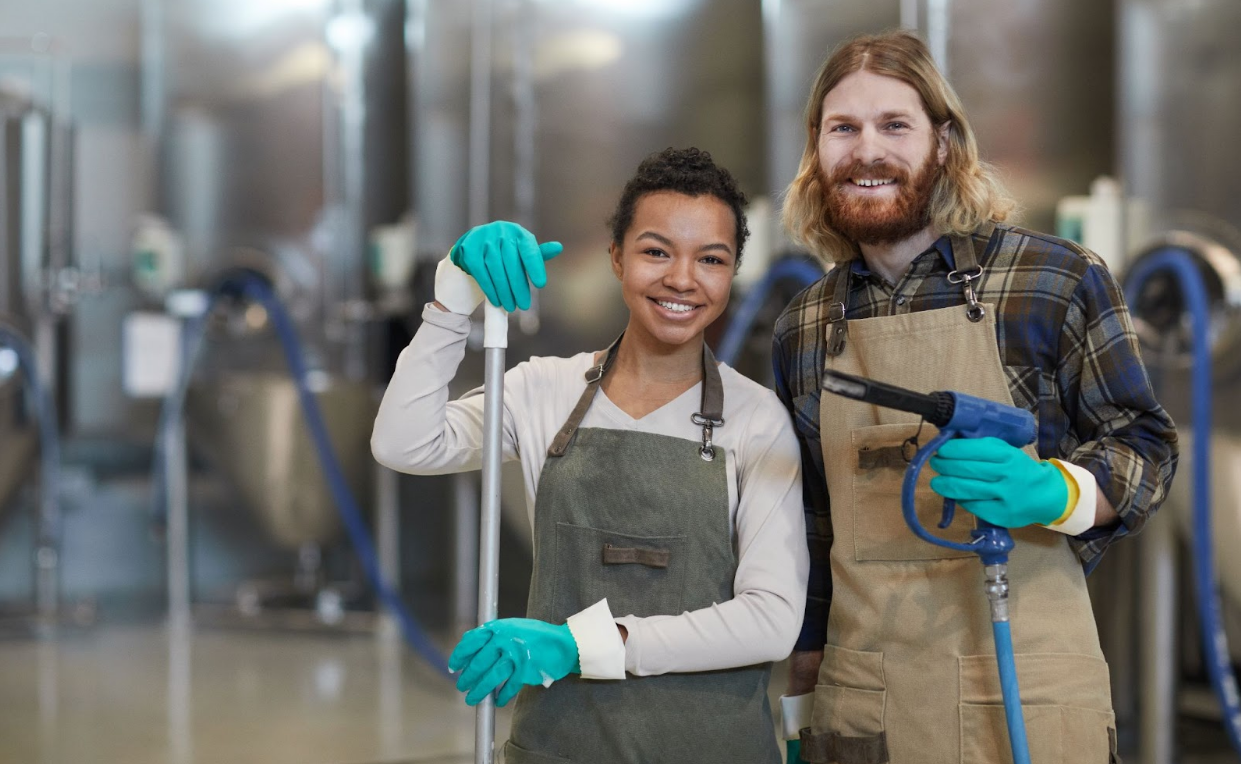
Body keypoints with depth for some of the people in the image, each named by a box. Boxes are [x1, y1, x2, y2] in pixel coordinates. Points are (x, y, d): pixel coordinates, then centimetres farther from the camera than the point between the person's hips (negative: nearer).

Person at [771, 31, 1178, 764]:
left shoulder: (1058, 278, -4)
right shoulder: (804, 327, 8)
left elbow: (1145, 447, 0)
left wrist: (1050, 493, -20)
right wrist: (801, 703, 13)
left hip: (1024, 697, -3)